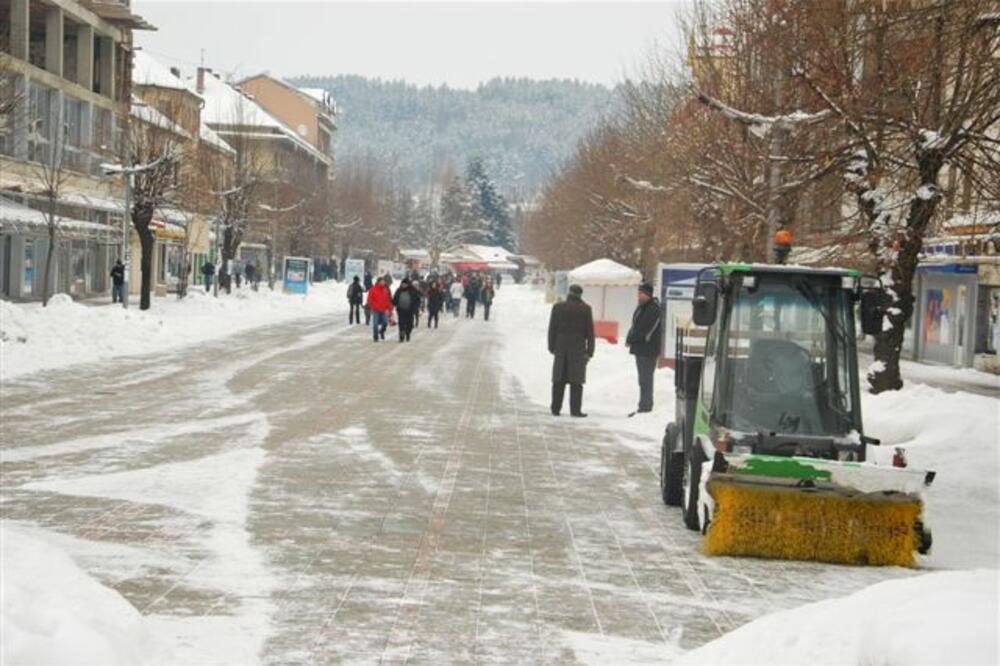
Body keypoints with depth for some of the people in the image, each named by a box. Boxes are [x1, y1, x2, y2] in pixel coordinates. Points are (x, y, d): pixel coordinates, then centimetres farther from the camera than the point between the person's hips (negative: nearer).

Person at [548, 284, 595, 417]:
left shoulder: (557, 307, 2)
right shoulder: (585, 309, -4)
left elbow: (552, 329, 4)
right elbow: (590, 331, -3)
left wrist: (552, 347, 11)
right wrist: (590, 350, 2)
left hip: (561, 347, 2)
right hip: (578, 349, -2)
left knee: (559, 380, 9)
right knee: (576, 381, 0)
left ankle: (555, 409, 10)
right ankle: (575, 409, -3)